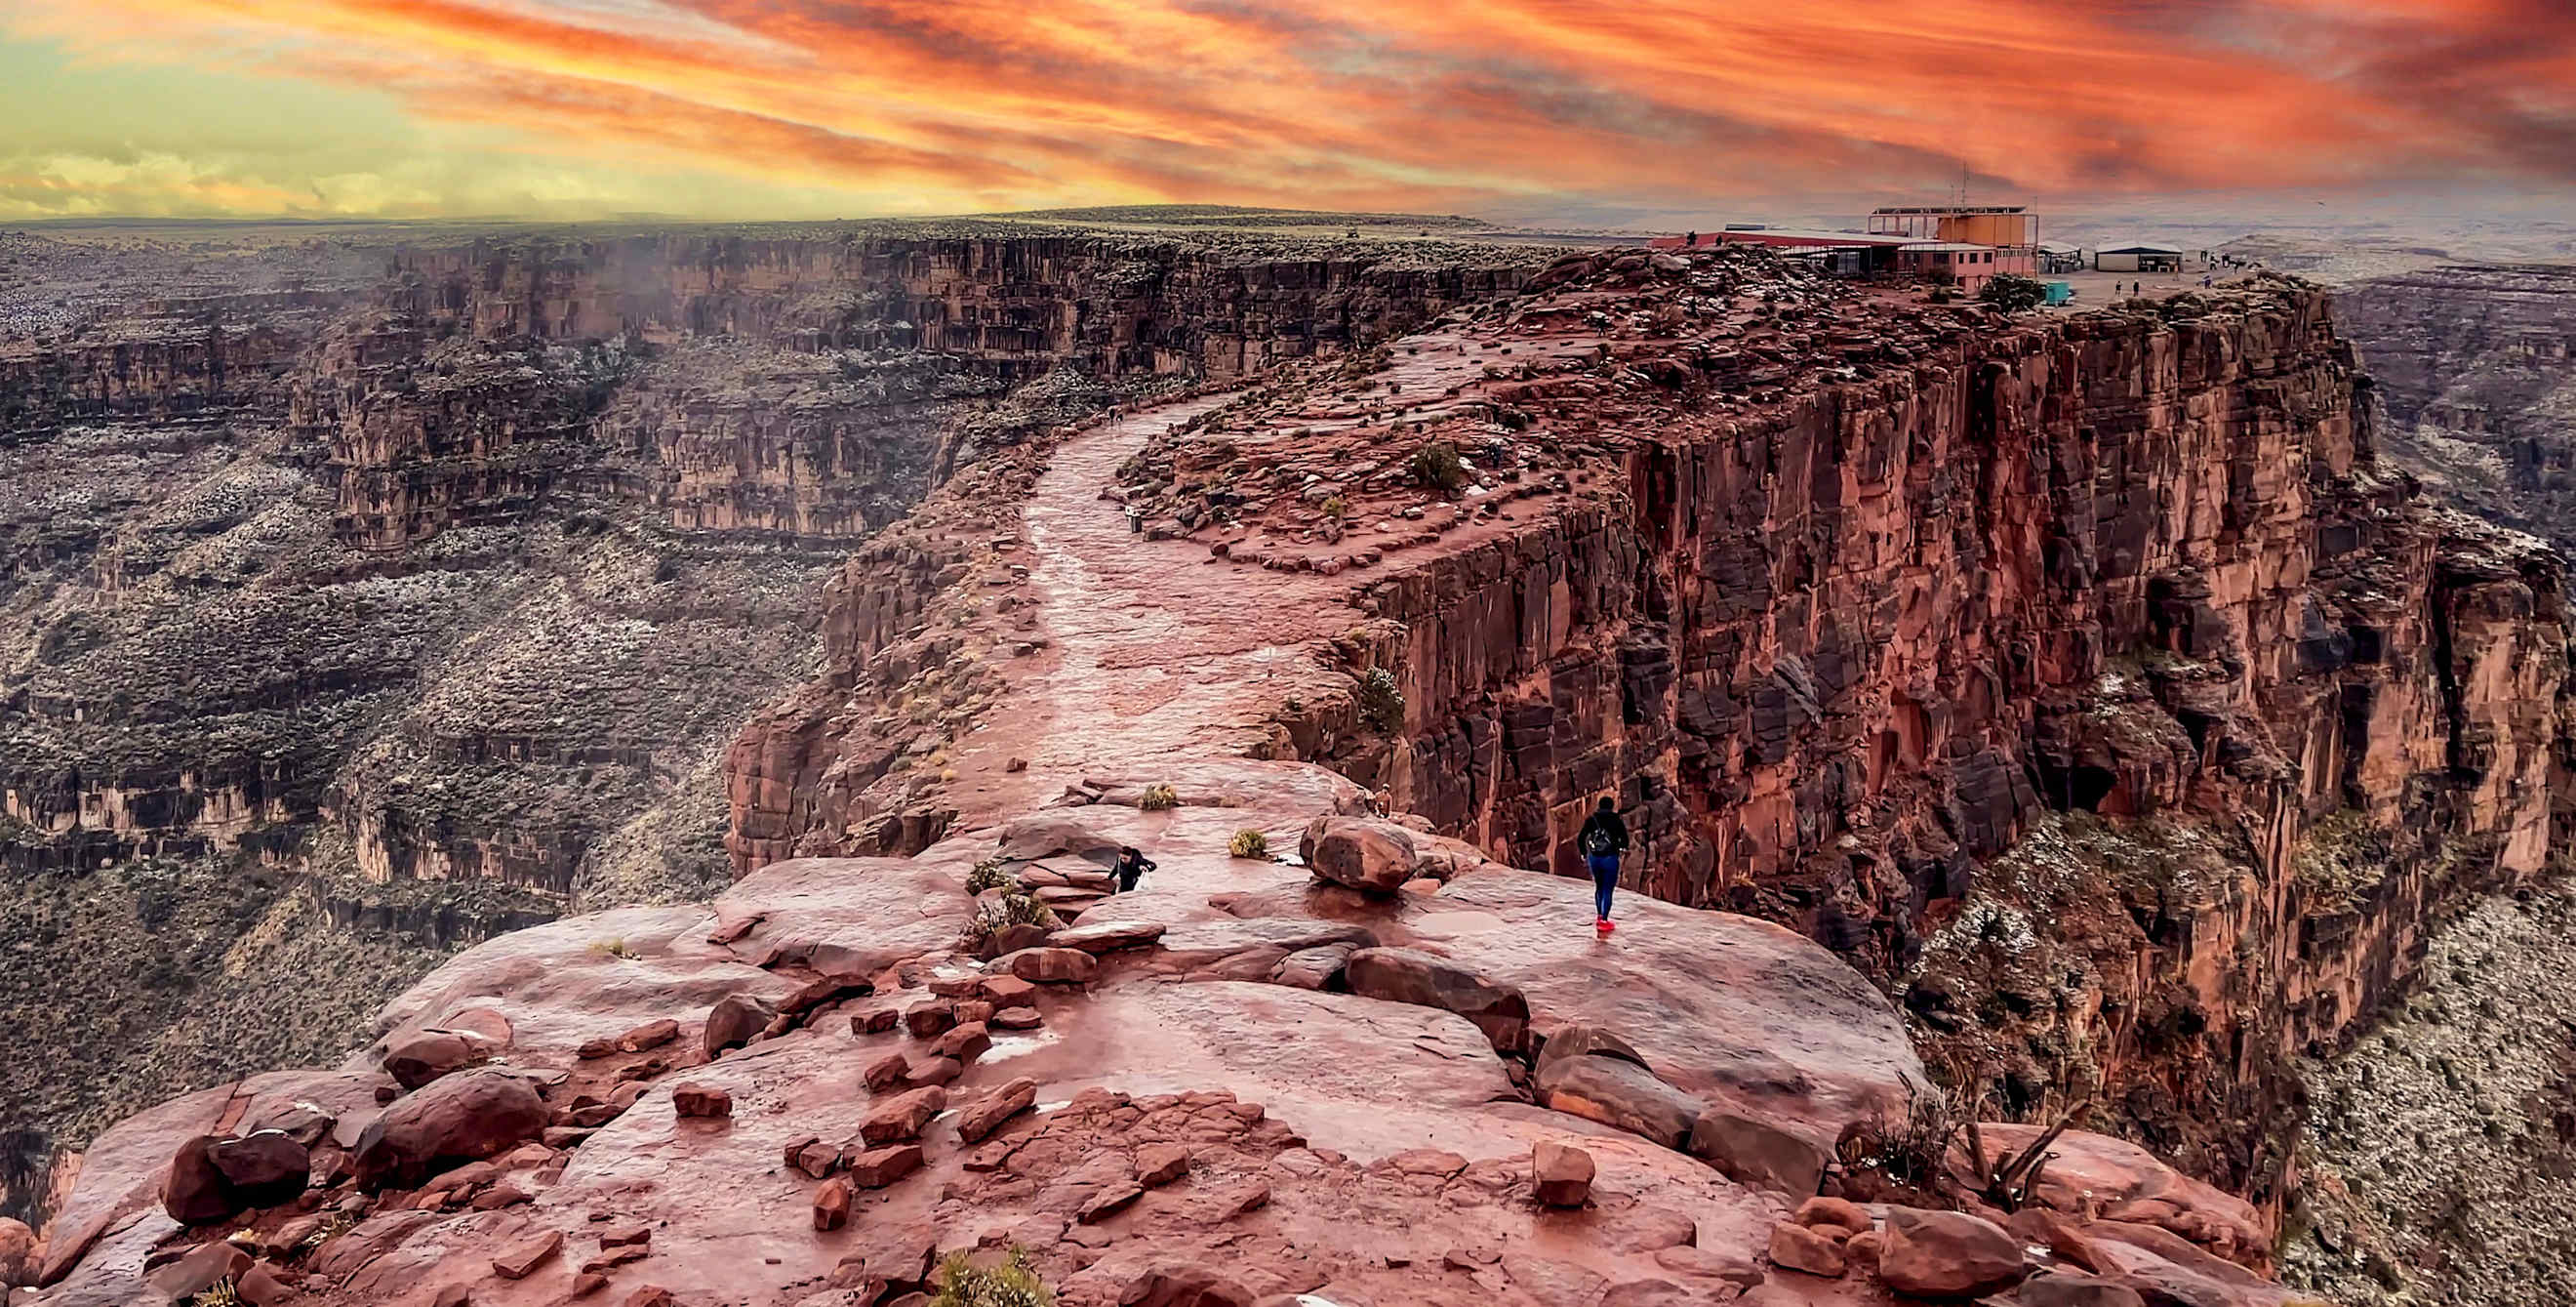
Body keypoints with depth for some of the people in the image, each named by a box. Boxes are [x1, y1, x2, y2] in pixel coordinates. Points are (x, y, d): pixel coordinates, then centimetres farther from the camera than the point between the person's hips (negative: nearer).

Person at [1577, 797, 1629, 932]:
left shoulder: (1591, 820, 2)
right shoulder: (1617, 822, -3)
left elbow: (1580, 838, -2)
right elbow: (1625, 840, 1)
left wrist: (1583, 853, 15)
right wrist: (1623, 848, 25)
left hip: (1594, 858, 3)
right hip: (1610, 859, -3)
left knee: (1598, 887, 22)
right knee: (1607, 890, 4)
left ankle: (1599, 916, 29)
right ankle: (1604, 921, 3)